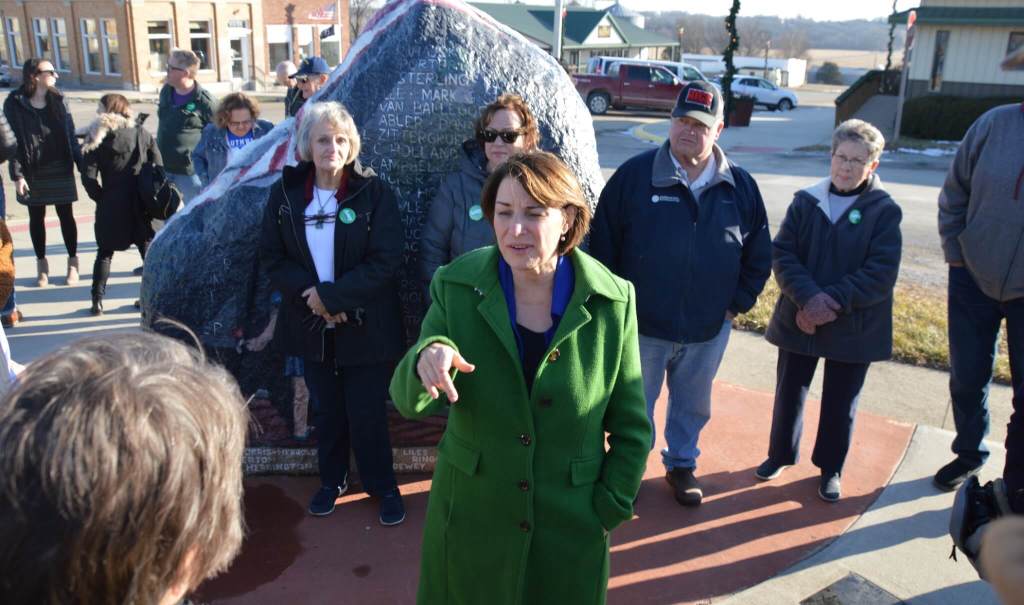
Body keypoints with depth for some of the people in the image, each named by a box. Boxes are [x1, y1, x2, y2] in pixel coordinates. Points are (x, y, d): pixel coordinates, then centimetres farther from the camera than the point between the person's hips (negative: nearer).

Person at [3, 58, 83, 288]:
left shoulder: (58, 100, 2)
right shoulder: (14, 103, -7)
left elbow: (70, 134, 5)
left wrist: (83, 164, 1)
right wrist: (17, 174, -12)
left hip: (60, 168, 2)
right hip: (33, 172, -1)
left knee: (65, 215, 7)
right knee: (36, 217, 10)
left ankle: (73, 263, 20)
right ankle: (42, 265, 23)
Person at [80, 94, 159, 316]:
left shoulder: (97, 139, -5)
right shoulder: (142, 133, 3)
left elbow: (89, 176, -11)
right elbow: (158, 166, 1)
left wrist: (101, 198, 2)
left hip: (111, 205, -2)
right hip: (141, 205, 2)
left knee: (105, 252, 11)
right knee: (148, 248, 13)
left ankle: (97, 300, 10)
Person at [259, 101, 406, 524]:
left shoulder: (373, 192, -9)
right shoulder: (286, 194, 1)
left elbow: (386, 261, -14)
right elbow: (272, 257, 2)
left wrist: (331, 295, -19)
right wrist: (310, 294, -14)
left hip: (365, 326, -3)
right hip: (311, 325, 3)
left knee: (367, 412, 4)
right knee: (327, 408, 16)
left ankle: (382, 486, 25)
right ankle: (332, 480, 36)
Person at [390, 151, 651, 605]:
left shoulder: (613, 302, -11)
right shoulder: (456, 288, -10)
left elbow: (631, 427, -2)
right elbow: (409, 401, -12)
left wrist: (609, 509, -6)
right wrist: (425, 360, -32)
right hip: (469, 517, 1)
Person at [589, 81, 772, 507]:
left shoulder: (741, 187, -1)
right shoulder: (634, 175, -9)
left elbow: (758, 255, 9)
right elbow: (603, 243, -6)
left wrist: (737, 304, 3)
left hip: (709, 329, 3)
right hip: (643, 325, -2)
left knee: (693, 405, 20)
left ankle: (682, 464, 42)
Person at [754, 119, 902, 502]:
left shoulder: (884, 212, -7)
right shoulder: (806, 201, -2)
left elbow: (881, 273, -14)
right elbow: (782, 255, -7)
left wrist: (832, 300, -22)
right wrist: (809, 298, -21)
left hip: (855, 328, -1)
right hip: (799, 322, 2)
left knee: (840, 403, 12)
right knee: (789, 392, 14)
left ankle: (831, 468, 31)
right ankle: (780, 454, 35)